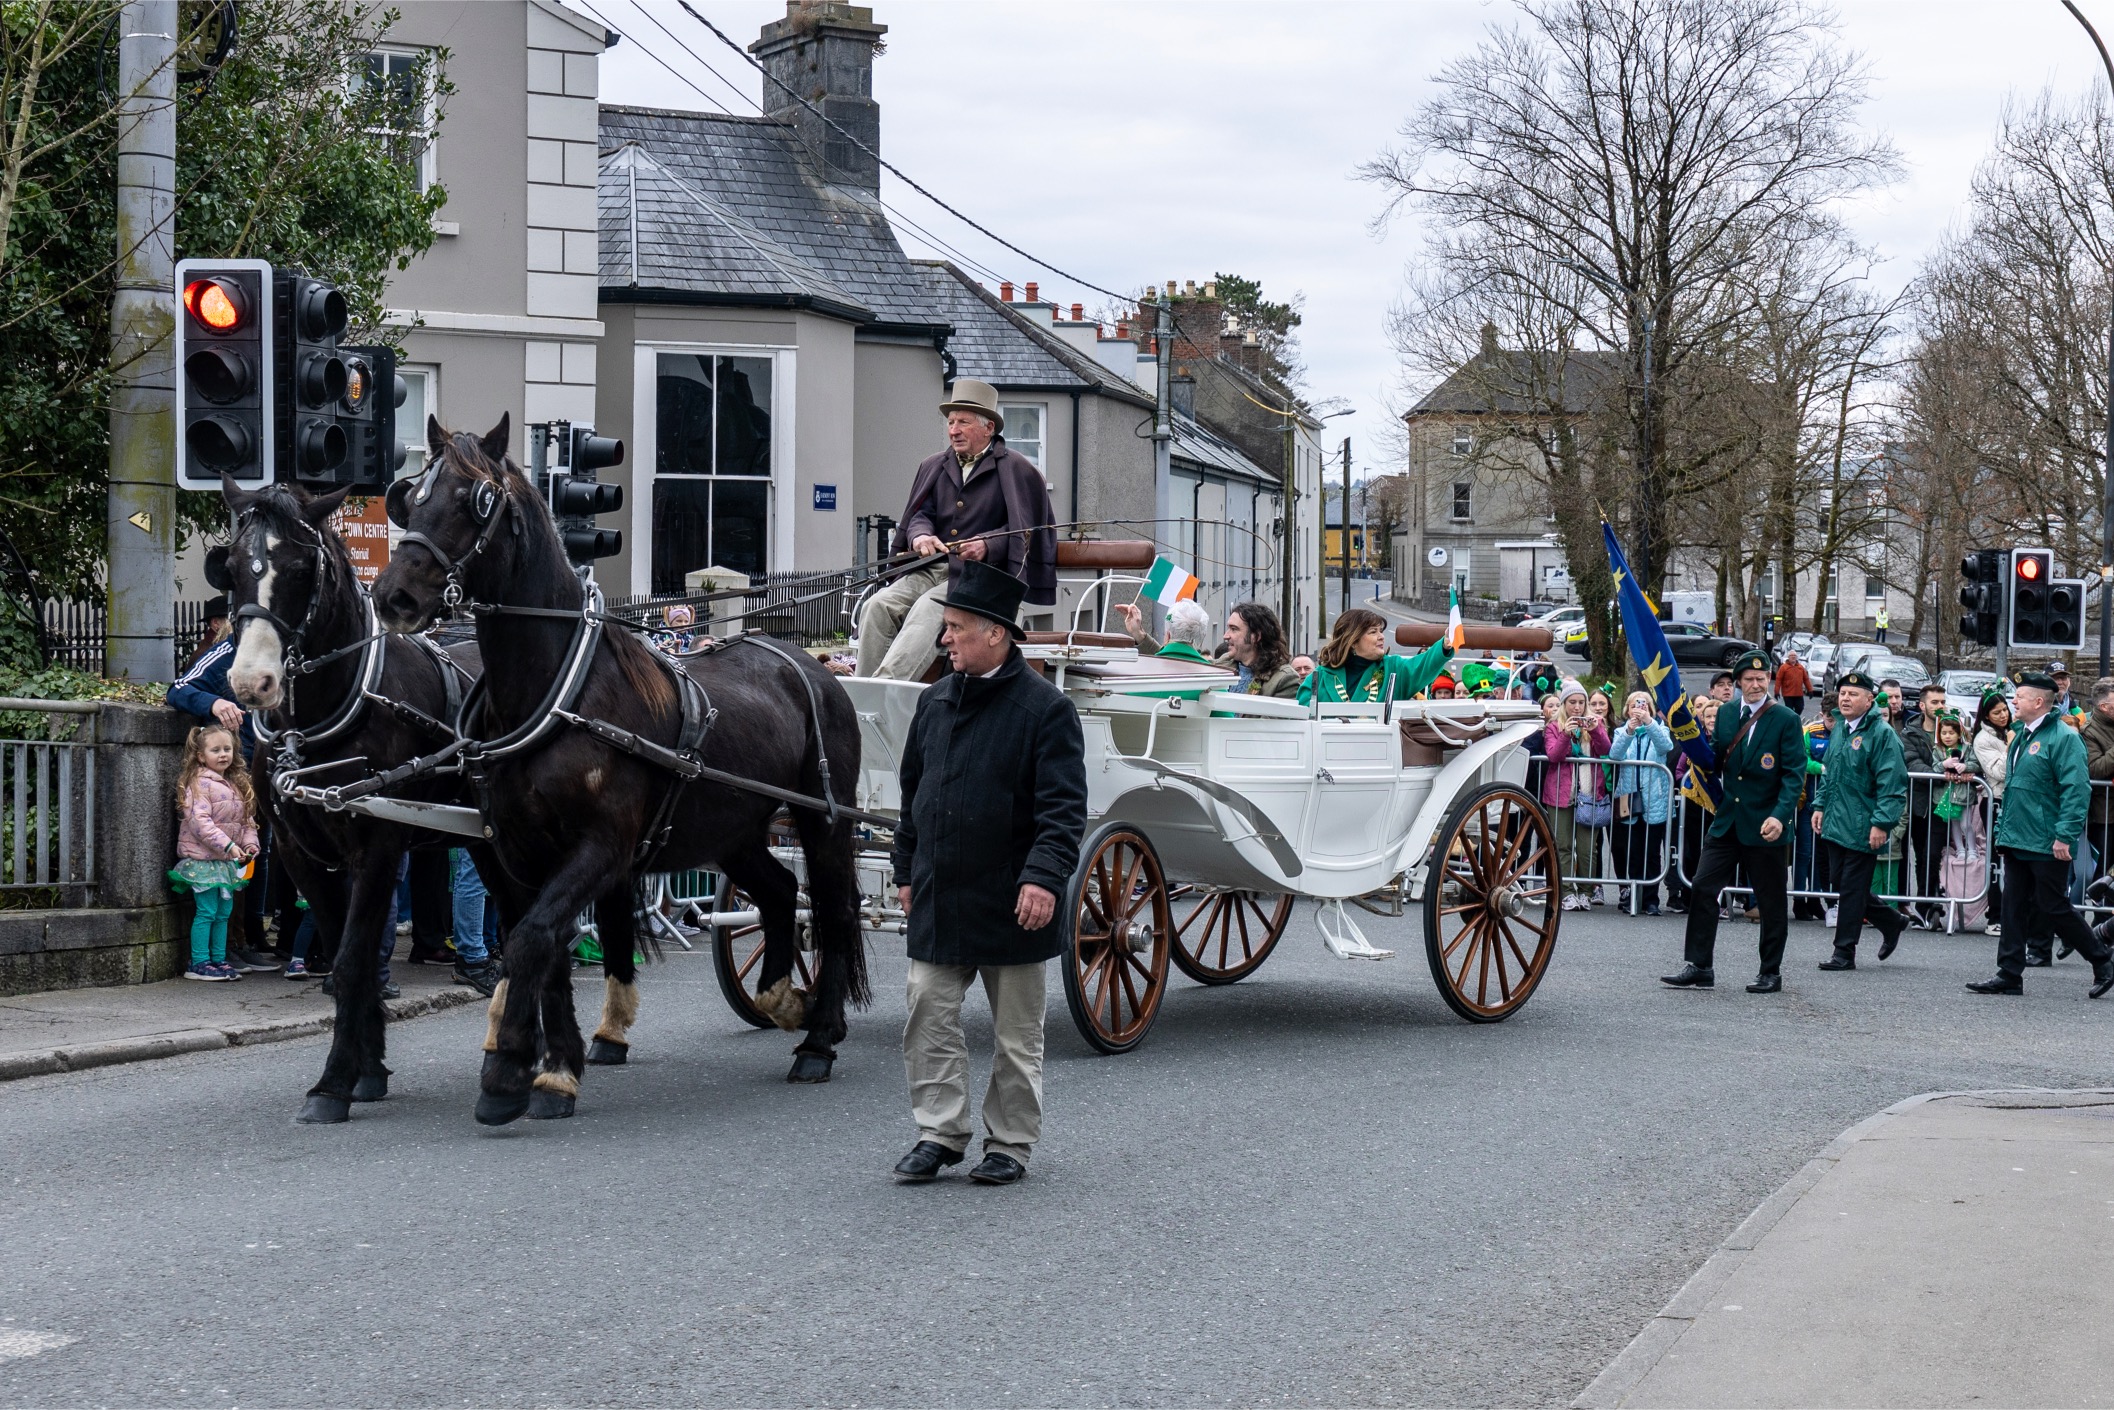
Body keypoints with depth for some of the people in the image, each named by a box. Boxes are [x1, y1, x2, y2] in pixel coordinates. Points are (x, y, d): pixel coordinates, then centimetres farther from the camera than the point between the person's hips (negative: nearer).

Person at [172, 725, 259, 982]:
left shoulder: (237, 784, 13)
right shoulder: (199, 784, -12)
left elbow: (247, 818, 17)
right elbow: (199, 821, -21)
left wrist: (250, 842, -1)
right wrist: (227, 845, -26)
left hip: (227, 861, 8)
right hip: (203, 859, -8)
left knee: (224, 912, 11)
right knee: (206, 911, -7)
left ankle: (219, 960, 18)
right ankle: (199, 963, -2)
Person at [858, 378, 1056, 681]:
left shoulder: (1015, 469, 4)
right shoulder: (934, 468, 21)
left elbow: (1026, 531, -2)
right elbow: (921, 513, 15)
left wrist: (988, 546, -19)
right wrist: (920, 534, -10)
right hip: (932, 569, 6)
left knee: (928, 608, -33)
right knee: (878, 606, -20)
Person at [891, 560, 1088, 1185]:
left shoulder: (1045, 708, -11)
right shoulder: (935, 702, 9)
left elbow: (1063, 807, -16)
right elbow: (914, 793, 18)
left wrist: (1045, 877, -27)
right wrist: (907, 870, 17)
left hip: (1011, 904, -5)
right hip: (939, 899, 5)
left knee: (1016, 1034, 7)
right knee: (929, 1017, 2)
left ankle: (1010, 1143, 18)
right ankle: (940, 1132, 11)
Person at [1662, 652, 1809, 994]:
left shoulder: (1785, 720, -6)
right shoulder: (1725, 714, 8)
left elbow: (1794, 774, -11)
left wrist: (1780, 815, -23)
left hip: (1765, 825, -4)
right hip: (1727, 821, 4)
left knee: (1770, 902, 5)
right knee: (1702, 890, -1)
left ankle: (1771, 973, 16)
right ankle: (1699, 967, 5)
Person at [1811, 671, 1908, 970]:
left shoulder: (1882, 734, -13)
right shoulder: (1842, 730, 14)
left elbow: (1891, 783, -17)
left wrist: (1881, 823, -22)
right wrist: (1821, 806, 19)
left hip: (1862, 829, -8)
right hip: (1836, 823, 8)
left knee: (1852, 889, -3)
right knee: (1844, 885, 13)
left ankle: (1844, 953, 5)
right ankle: (1892, 923, 32)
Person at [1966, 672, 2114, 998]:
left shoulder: (2063, 738, -13)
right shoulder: (2020, 736, 14)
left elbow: (2077, 790, -18)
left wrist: (2065, 835, -23)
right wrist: (2003, 829, 20)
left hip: (2047, 845, -8)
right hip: (2017, 842, 8)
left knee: (2054, 907, -2)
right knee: (2015, 907, 7)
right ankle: (2010, 975, 10)